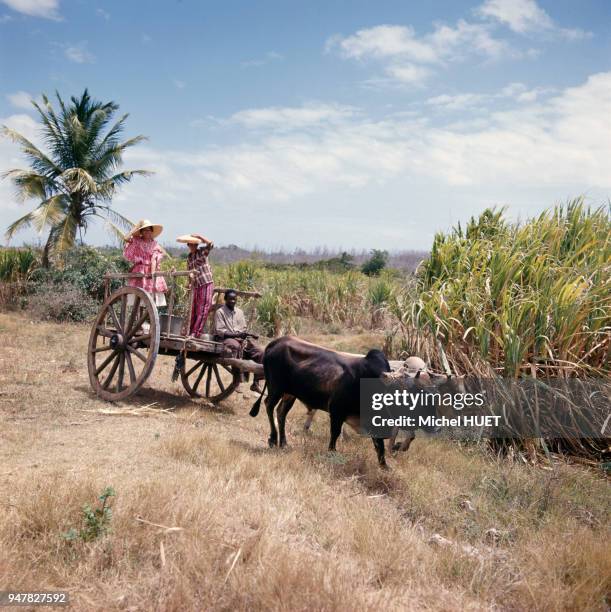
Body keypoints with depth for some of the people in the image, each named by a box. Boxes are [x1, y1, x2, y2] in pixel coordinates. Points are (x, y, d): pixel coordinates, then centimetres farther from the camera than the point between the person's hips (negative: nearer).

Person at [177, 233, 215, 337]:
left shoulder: (202, 251, 0)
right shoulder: (189, 257, 15)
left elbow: (210, 244, -18)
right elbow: (189, 271, 18)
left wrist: (198, 236, -14)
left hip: (206, 284, -6)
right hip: (195, 286, 6)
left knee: (202, 309, -7)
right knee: (193, 310, 8)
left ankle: (196, 332, -6)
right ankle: (190, 331, 15)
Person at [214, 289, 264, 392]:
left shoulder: (240, 312, 15)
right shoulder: (220, 312, -3)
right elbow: (220, 331, -12)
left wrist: (250, 334, -6)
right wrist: (236, 335, -22)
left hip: (241, 338, 6)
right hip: (226, 339, -6)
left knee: (260, 352, -12)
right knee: (235, 346, -41)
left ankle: (256, 383, -4)